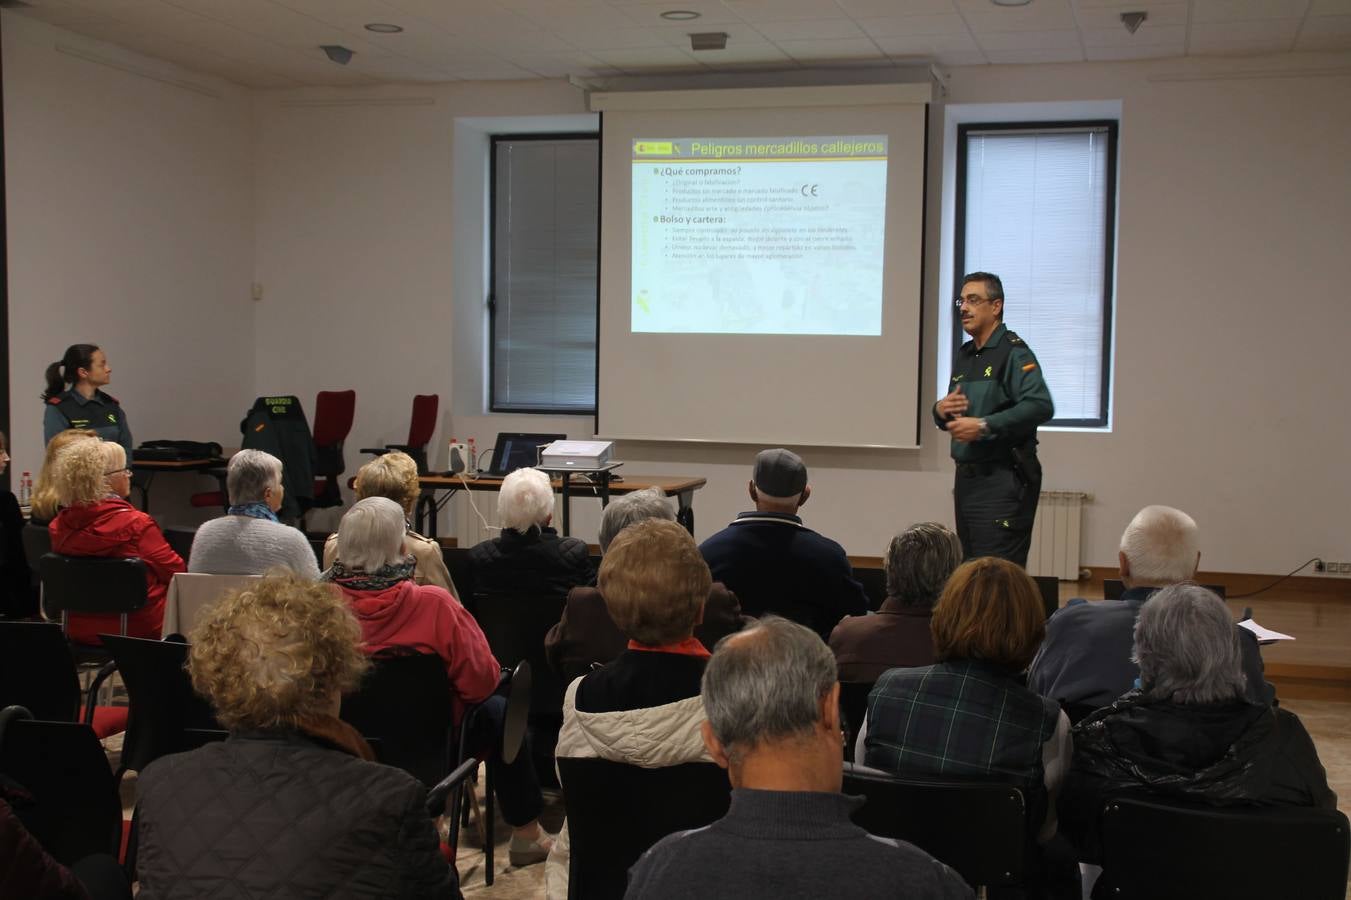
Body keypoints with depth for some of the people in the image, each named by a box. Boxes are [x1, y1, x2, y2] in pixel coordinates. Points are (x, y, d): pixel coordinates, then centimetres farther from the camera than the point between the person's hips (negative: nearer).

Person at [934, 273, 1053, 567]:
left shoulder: (1013, 352, -10)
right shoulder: (963, 356, 17)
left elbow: (1041, 406, -24)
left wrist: (984, 426, -25)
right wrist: (940, 410, 2)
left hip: (1003, 480, -9)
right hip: (966, 477, 9)